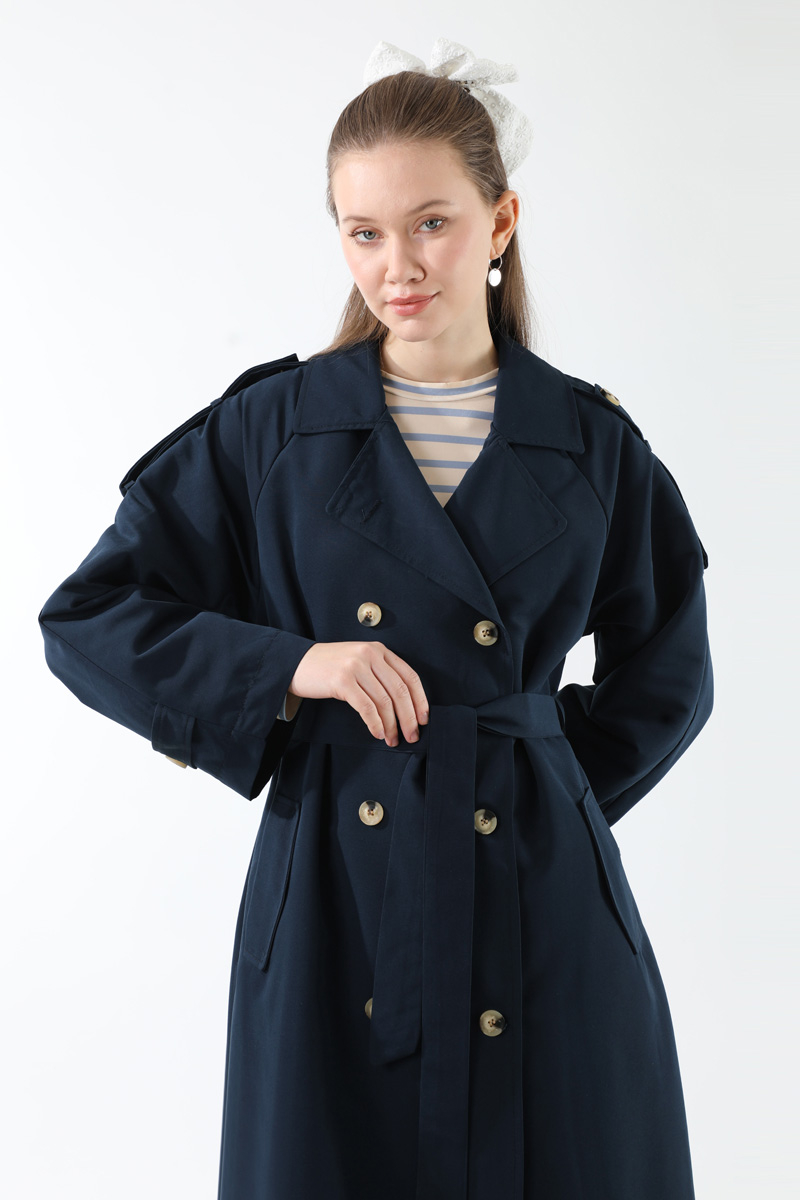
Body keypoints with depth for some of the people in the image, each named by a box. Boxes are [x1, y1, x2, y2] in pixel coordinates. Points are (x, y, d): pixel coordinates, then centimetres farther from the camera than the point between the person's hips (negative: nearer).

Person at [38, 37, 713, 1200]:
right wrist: (285, 666, -12)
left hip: (540, 904, 1)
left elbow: (664, 681, 14)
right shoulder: (272, 426, 0)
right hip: (336, 895, 0)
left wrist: (539, 788, 5)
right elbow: (90, 621, 1)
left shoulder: (591, 443, 2)